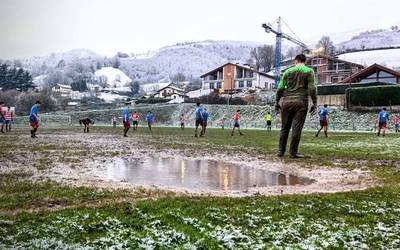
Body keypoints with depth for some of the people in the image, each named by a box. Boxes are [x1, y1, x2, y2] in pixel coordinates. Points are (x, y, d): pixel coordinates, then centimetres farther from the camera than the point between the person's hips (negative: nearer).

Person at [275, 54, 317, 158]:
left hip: (286, 101, 3)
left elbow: (280, 88, 8)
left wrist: (277, 102, 13)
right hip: (300, 102, -2)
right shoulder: (309, 71, 6)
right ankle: (293, 152, -1)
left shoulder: (288, 71, 12)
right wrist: (314, 103, -1)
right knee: (297, 128, -1)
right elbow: (312, 88, -4)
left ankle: (281, 151, 10)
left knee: (285, 127, 9)